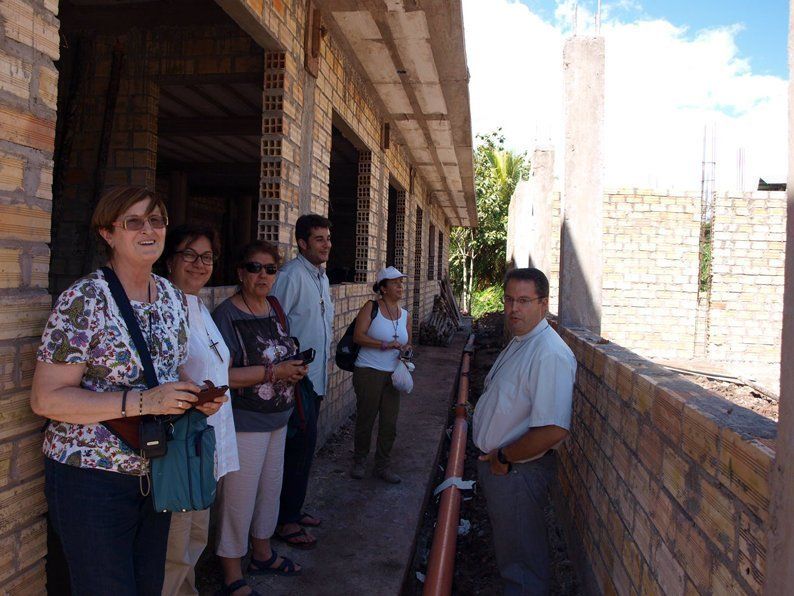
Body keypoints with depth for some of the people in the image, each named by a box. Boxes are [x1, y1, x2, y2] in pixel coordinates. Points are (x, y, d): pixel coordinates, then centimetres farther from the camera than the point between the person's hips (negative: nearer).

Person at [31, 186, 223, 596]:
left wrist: (196, 396, -4)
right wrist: (143, 401, -27)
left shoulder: (174, 298, 4)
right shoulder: (84, 300, -17)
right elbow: (46, 399, -19)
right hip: (90, 478, -6)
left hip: (155, 472, 6)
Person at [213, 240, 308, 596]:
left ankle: (262, 554, 42)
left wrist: (295, 368, 2)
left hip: (277, 418, 8)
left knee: (271, 488, 21)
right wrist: (273, 372, -25)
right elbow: (220, 376, -25)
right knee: (239, 497, 3)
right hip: (244, 423, -8)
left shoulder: (274, 309, 7)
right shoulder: (227, 315, -17)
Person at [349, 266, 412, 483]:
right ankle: (359, 461, 27)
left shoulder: (405, 315, 10)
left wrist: (406, 350, -3)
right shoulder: (371, 307, -6)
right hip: (369, 373, -5)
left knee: (390, 424, 8)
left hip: (393, 374, 5)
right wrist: (384, 345, -21)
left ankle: (383, 466, 23)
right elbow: (358, 336, -14)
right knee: (365, 419, 6)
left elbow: (407, 342, 21)